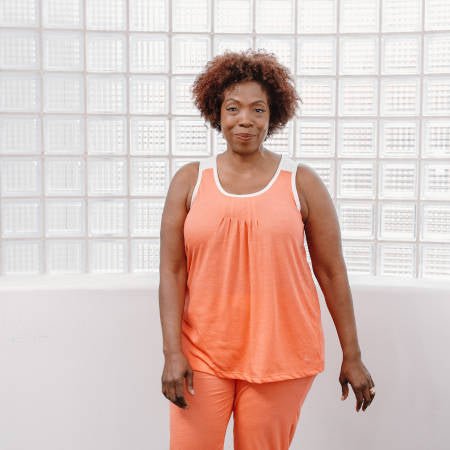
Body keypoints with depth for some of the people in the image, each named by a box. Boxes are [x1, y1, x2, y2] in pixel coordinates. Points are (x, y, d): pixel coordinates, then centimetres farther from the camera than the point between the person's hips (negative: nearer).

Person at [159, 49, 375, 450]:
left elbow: (332, 271, 2)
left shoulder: (302, 183, -1)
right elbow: (171, 270, 0)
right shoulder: (190, 180, 2)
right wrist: (172, 352, -8)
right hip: (202, 353, 1)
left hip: (280, 354, 0)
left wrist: (352, 356, 3)